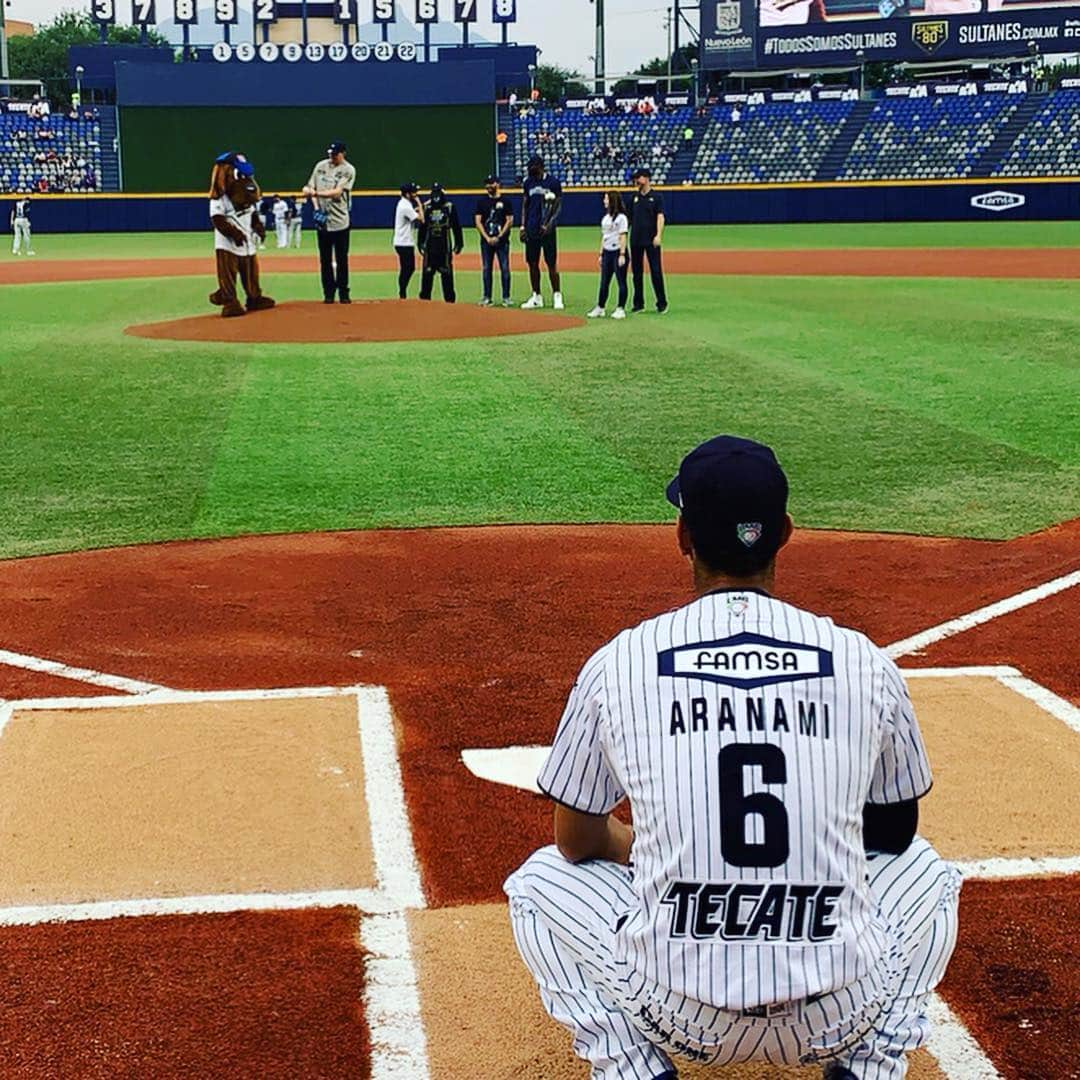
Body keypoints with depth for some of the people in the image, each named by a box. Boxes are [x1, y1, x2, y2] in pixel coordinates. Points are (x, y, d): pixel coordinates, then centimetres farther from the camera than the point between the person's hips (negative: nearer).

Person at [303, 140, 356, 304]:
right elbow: (311, 187, 11)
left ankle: (343, 293, 9)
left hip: (340, 221, -3)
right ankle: (328, 293, 10)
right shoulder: (321, 166, 9)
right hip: (322, 220, 3)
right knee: (325, 260, 5)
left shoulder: (348, 170, -5)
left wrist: (316, 193, -25)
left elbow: (337, 192, -16)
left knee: (342, 260, 1)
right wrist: (317, 208, -3)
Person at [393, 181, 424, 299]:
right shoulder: (406, 207, -20)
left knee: (411, 268, 14)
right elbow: (421, 219, -21)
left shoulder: (404, 203, 11)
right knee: (405, 269, -5)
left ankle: (403, 293, 20)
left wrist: (419, 207, 9)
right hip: (404, 244, -10)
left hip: (407, 242, 10)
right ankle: (402, 296, 0)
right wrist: (419, 204, -11)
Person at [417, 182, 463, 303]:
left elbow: (456, 226, 3)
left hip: (445, 246, -2)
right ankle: (424, 298, 9)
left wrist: (459, 243, 0)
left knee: (447, 273, 0)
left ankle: (449, 298, 6)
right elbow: (422, 226, 11)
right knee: (427, 273, 3)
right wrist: (420, 243, 7)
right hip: (430, 246, 2)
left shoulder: (450, 207, 2)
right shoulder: (426, 207, 7)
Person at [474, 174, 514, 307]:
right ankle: (487, 297, 6)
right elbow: (478, 221, 5)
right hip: (486, 240, 2)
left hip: (502, 240, -2)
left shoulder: (505, 201, 4)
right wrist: (487, 238, -7)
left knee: (505, 268, -5)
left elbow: (510, 221, 0)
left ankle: (506, 297, -1)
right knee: (486, 269, 2)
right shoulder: (481, 201, 9)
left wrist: (499, 237, -10)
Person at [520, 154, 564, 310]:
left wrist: (550, 224, -17)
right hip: (531, 229, 5)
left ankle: (557, 296, 4)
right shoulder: (528, 182, 9)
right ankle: (536, 297, 16)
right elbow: (525, 205, 15)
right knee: (532, 263, 7)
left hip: (547, 229, -5)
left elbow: (558, 206, -6)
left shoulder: (553, 182, -6)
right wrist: (523, 226, 7)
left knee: (551, 263, -4)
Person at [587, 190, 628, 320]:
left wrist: (622, 255, -18)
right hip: (607, 252, 8)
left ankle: (621, 308, 3)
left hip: (618, 252, -8)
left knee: (621, 281, -1)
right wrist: (601, 254, 15)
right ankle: (600, 307, 16)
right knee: (604, 282, 10)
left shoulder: (621, 217, -9)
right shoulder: (606, 217, 15)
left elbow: (623, 237, -13)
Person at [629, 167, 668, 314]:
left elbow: (660, 216, -9)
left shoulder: (656, 197, -1)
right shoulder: (634, 197, 13)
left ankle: (662, 303, 1)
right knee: (636, 271, 7)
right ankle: (638, 303, 13)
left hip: (651, 240, -5)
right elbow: (629, 217, 17)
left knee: (656, 271, -6)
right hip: (635, 240, 5)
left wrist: (658, 235, -21)